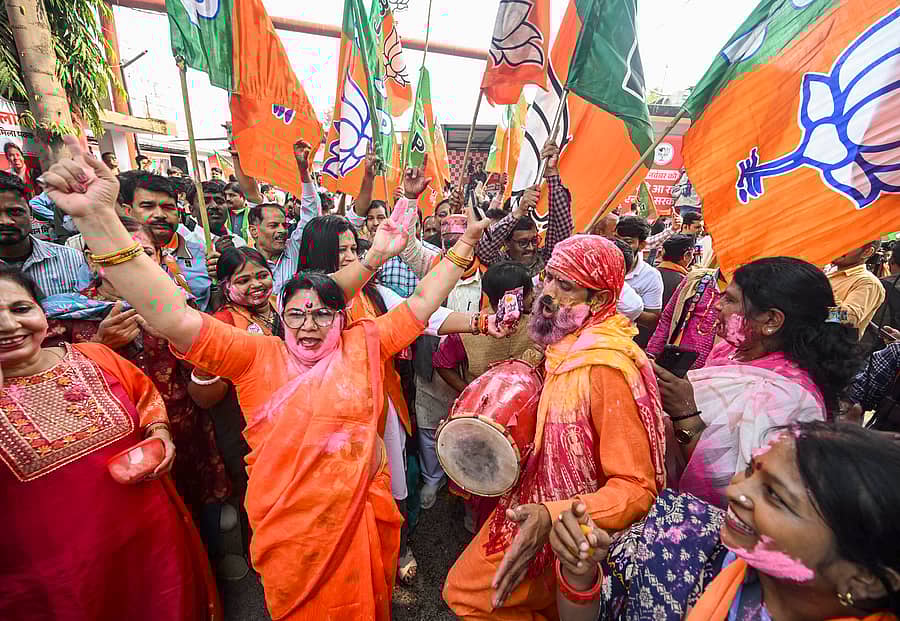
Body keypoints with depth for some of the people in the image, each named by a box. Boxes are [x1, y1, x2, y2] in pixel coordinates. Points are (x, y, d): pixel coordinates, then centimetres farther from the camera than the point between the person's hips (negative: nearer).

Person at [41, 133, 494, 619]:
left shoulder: (363, 344, -6)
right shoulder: (258, 356, -11)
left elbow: (422, 302, -4)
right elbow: (175, 318, -21)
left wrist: (463, 247, -5)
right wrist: (97, 217, -29)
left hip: (359, 518, 1)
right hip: (288, 529, -1)